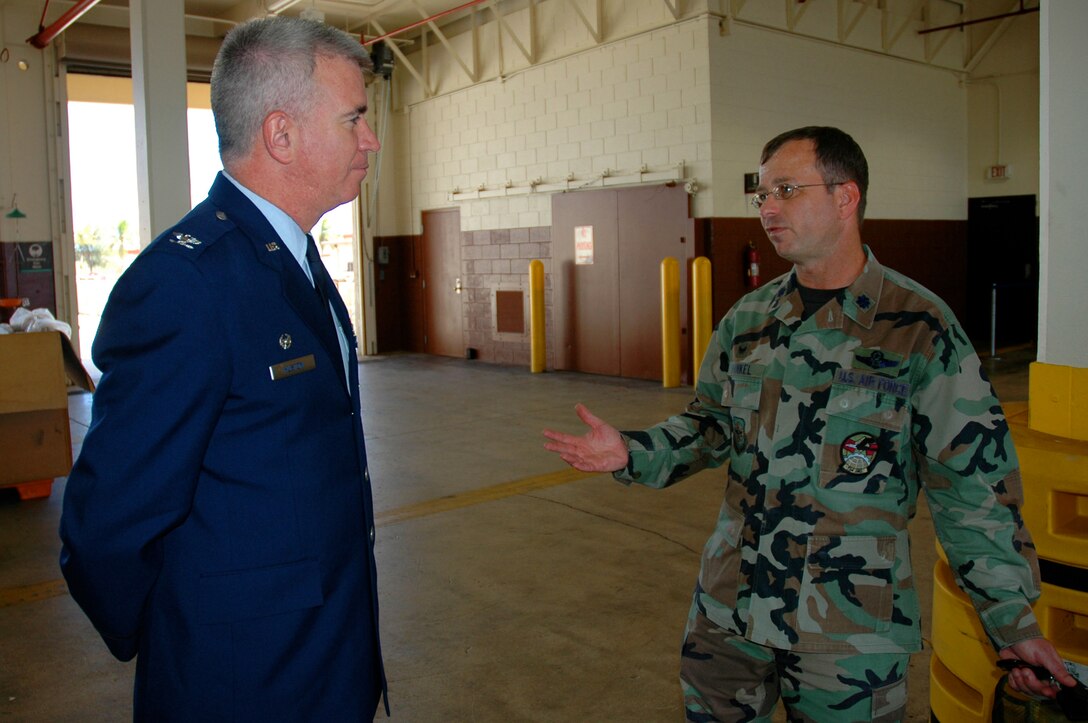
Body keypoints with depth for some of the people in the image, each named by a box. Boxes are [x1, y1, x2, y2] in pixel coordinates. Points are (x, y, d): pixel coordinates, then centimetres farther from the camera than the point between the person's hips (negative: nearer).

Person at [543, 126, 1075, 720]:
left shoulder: (920, 328, -10)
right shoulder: (746, 318, 3)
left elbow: (972, 484, -7)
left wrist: (1013, 620, -4)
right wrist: (632, 454, -4)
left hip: (852, 628, -4)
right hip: (728, 605, 5)